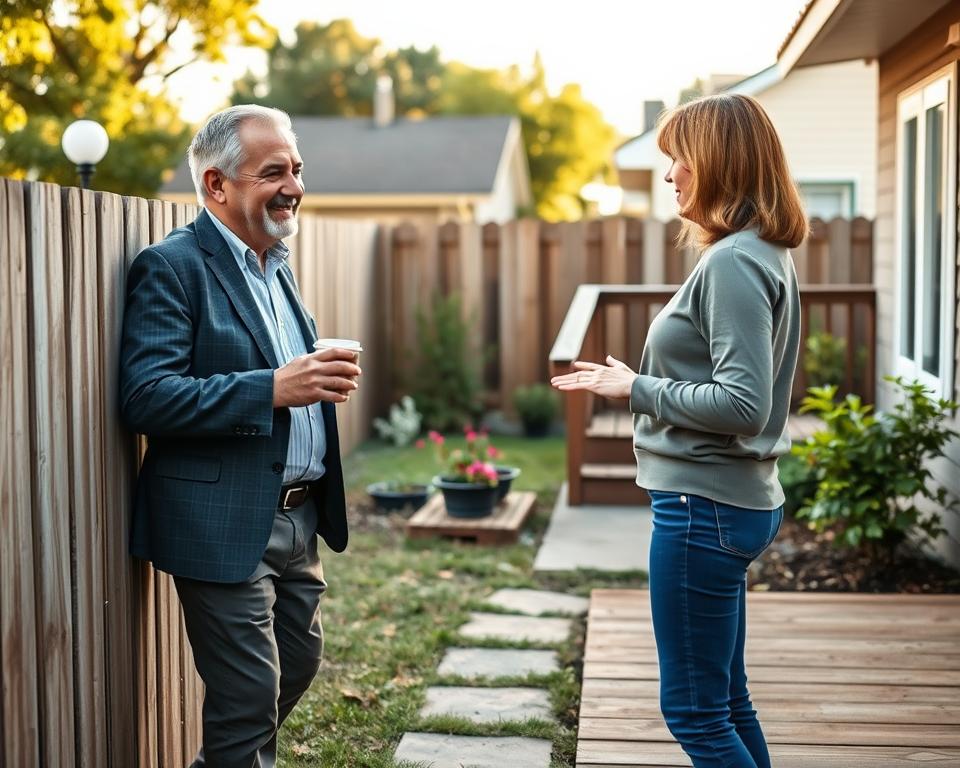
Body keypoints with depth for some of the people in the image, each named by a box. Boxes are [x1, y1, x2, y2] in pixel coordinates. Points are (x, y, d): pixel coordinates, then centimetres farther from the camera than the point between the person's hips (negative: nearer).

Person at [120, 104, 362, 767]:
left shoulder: (276, 265, 14)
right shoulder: (171, 266, -12)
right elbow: (147, 399, -22)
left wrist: (324, 380, 1)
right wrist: (274, 388, -29)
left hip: (299, 516, 9)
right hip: (226, 526, -8)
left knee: (299, 661, 20)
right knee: (248, 697, -1)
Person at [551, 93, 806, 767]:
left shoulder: (734, 262, -19)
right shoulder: (763, 254, 12)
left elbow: (743, 404, -25)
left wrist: (639, 390, -14)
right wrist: (638, 382, 9)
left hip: (704, 507, -10)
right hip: (732, 501, 10)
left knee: (694, 711, 0)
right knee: (726, 701, 19)